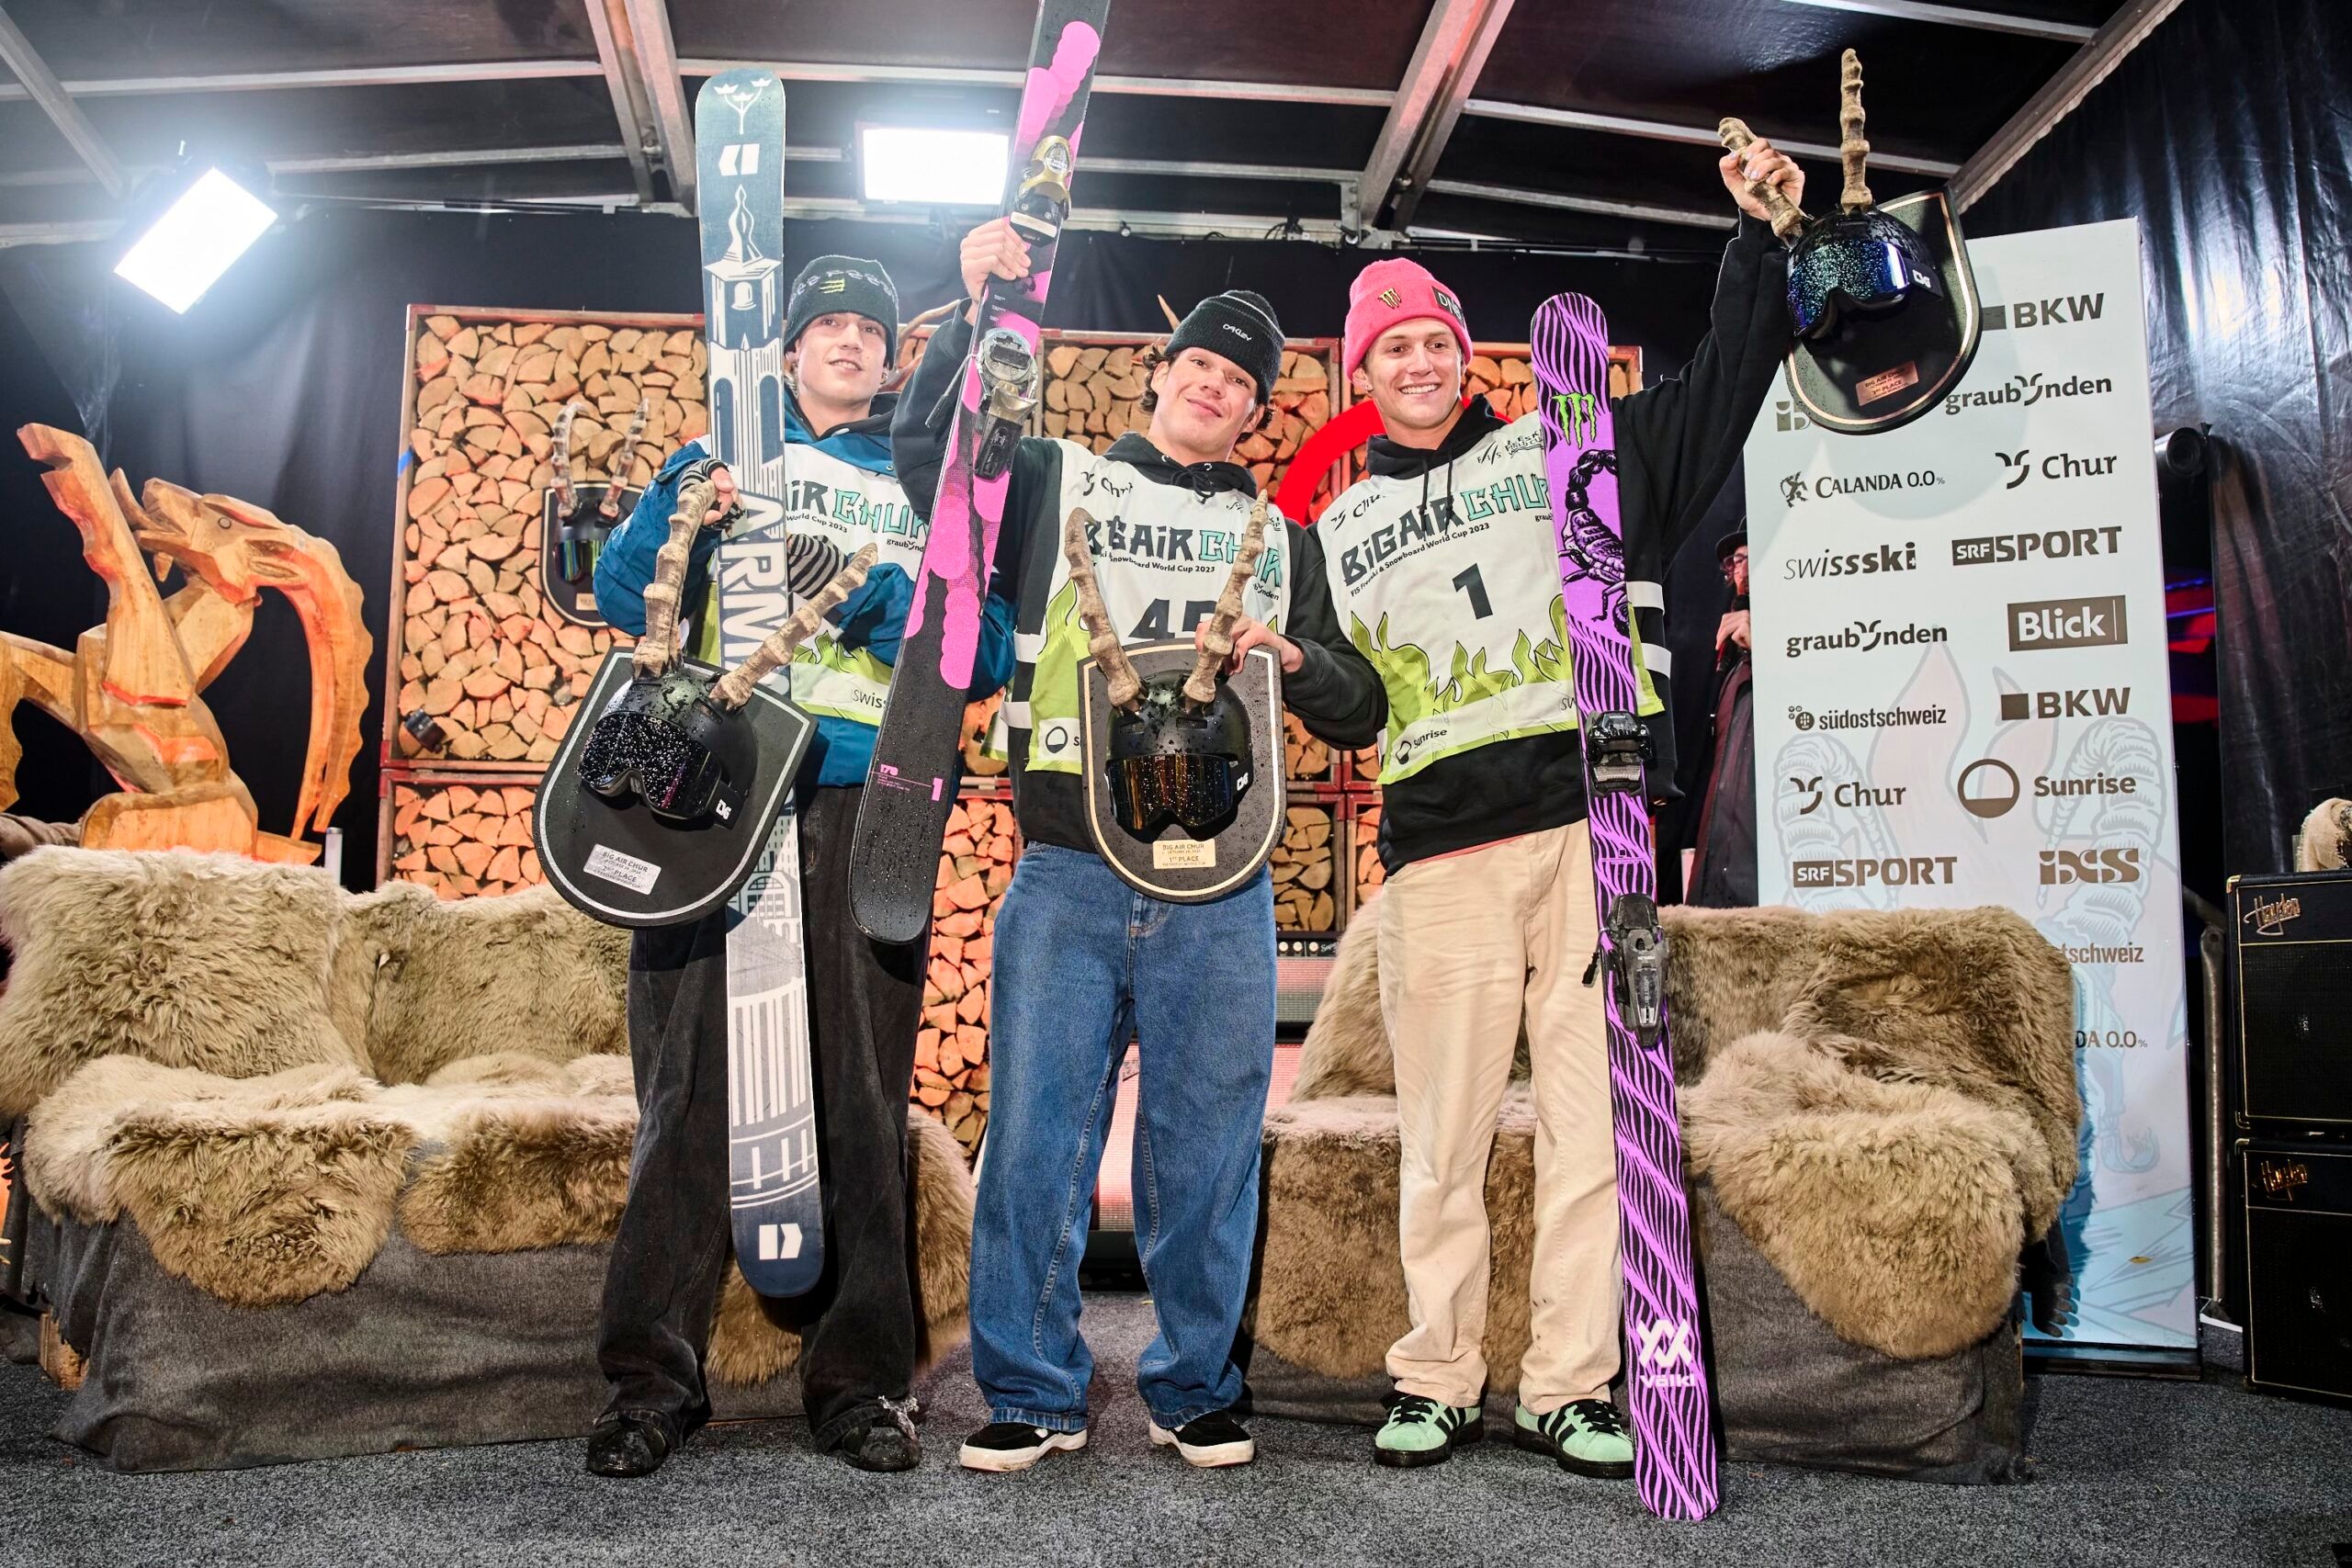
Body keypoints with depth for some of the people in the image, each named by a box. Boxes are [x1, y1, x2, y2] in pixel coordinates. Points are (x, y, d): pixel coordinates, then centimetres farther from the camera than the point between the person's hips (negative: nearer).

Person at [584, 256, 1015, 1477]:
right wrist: (680, 511, -8)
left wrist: (877, 595, -10)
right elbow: (624, 600, 10)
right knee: (690, 1079, -3)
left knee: (861, 1089, -1)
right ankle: (653, 1374, 6)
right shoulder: (722, 458, 19)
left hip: (864, 798, 0)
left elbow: (988, 656, 6)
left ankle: (857, 1378, 8)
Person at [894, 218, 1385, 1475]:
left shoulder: (1281, 538, 20)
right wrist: (980, 307, -1)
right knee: (1036, 1137, 0)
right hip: (1068, 875, -1)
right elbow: (925, 451, 1)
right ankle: (1033, 1392, 14)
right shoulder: (1056, 484, 15)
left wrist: (1290, 655, -1)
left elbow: (1358, 716, 19)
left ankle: (1194, 1388, 21)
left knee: (1206, 1149, 5)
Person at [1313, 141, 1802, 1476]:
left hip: (1588, 823, 0)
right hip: (1442, 846, 0)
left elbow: (1716, 397, 16)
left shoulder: (1560, 453, 16)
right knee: (1446, 1132, 1)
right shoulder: (1339, 528, 19)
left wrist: (1760, 233, 12)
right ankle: (1438, 1382, 15)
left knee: (1593, 1117, -1)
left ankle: (1568, 1388, 10)